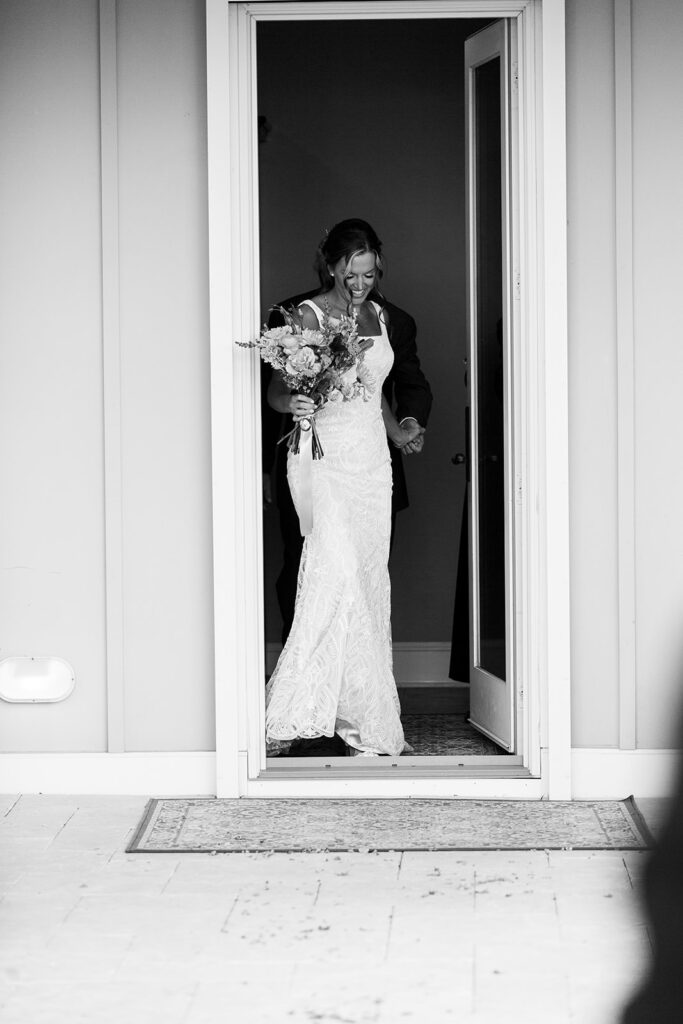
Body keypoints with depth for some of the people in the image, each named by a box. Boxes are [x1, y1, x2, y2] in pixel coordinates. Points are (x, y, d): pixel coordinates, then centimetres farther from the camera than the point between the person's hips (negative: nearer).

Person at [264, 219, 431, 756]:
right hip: (324, 459, -7)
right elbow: (275, 388, -7)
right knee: (335, 575, -22)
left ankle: (365, 723, 7)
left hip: (372, 462, 7)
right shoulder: (308, 315, -4)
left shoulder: (380, 316, 15)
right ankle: (288, 717, -20)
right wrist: (292, 403, -29)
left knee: (370, 582, 3)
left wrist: (398, 431, 13)